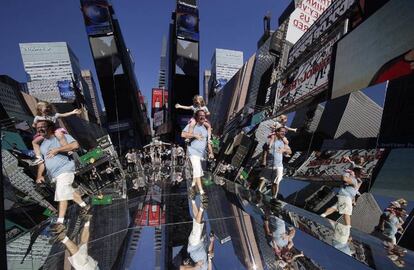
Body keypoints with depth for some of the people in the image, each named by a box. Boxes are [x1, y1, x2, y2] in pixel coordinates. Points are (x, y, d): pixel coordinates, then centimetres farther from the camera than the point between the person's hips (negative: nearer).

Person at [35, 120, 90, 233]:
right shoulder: (42, 144, 14)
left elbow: (75, 145, -25)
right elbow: (41, 161, 17)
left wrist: (57, 149, -24)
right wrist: (39, 175, 4)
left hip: (64, 170, -8)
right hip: (54, 175, 8)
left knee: (61, 194, -12)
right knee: (69, 191, 19)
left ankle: (60, 222, -6)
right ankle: (84, 206, 37)